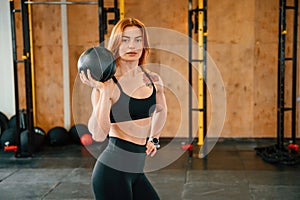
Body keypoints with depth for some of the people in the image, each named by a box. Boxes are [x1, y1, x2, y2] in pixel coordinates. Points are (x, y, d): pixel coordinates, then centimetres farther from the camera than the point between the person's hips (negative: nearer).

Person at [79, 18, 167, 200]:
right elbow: (99, 135, -23)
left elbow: (161, 111, 25)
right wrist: (104, 92, -26)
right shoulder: (107, 84, -12)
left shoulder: (153, 80, 4)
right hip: (112, 171, -6)